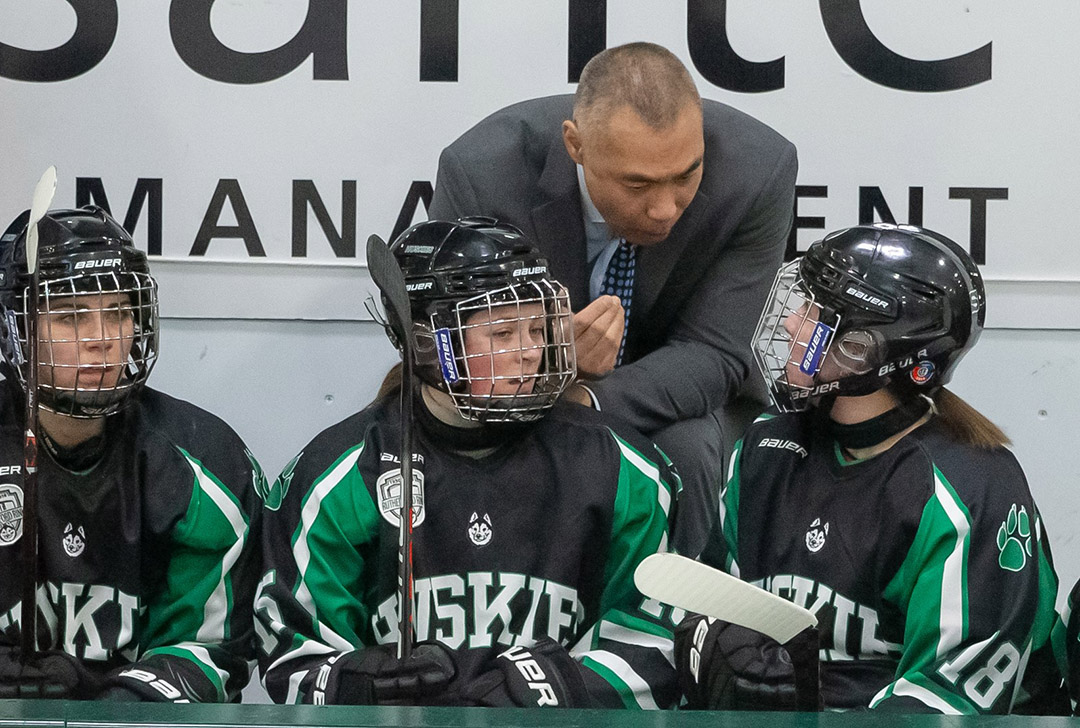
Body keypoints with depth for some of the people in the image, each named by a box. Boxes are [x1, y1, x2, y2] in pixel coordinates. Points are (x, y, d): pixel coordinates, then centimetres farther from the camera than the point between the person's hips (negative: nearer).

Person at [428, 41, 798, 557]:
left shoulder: (760, 170, -26)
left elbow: (711, 355, -23)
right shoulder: (479, 172, -27)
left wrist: (585, 400, -43)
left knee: (689, 449, -33)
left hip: (678, 401, 0)